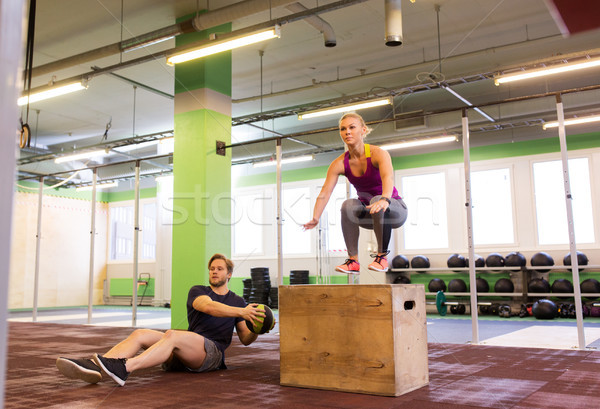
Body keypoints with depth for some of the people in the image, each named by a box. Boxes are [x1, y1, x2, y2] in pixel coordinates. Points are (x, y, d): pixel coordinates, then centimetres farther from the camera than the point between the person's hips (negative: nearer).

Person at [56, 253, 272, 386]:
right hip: (182, 352, 3)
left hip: (212, 353, -3)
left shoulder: (237, 301, 18)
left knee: (172, 335, -34)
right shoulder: (197, 291, 17)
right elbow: (208, 306, -9)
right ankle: (94, 366, -43)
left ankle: (123, 369, -55)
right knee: (140, 335, -20)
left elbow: (245, 339, 16)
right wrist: (241, 312, -22)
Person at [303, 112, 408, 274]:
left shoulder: (378, 153, -21)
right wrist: (315, 218, -32)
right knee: (348, 205, -28)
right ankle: (353, 260, -21)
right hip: (368, 213, 3)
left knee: (377, 201, -36)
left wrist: (385, 199, -61)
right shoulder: (340, 163, -10)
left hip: (394, 211, -3)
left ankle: (382, 256, -22)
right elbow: (324, 193, -17)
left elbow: (388, 177, -41)